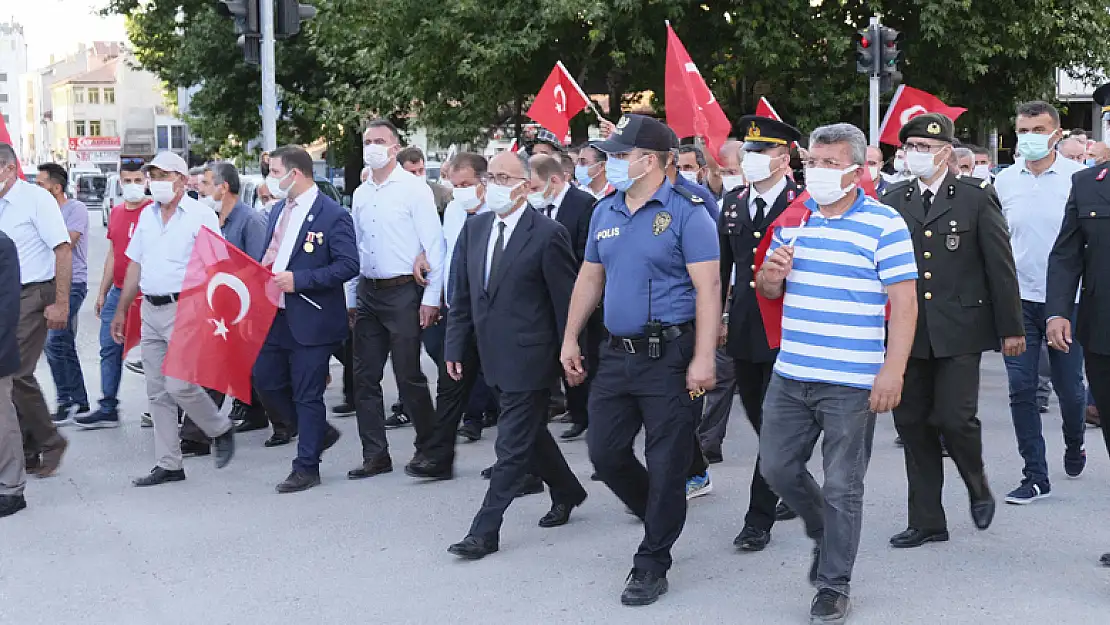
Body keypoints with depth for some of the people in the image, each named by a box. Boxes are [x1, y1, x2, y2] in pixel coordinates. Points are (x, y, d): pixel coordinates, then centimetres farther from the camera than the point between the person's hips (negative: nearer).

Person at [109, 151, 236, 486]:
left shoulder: (201, 215, -6)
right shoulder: (147, 215, 13)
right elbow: (135, 266, 19)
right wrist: (121, 310, 18)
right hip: (151, 310, 7)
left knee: (179, 385, -13)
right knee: (157, 392, 7)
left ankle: (221, 430, 14)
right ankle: (168, 465, 14)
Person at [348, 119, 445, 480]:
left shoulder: (414, 189, -5)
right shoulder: (360, 194, 12)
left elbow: (433, 244, -8)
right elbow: (354, 248, 17)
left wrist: (431, 298, -12)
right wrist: (350, 299, 13)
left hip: (403, 292, -6)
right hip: (367, 292, 6)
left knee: (408, 375, -3)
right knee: (365, 377, 5)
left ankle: (428, 446, 15)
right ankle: (375, 455, 13)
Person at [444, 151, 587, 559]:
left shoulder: (548, 234, -12)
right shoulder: (475, 229, 7)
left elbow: (566, 301, -10)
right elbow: (462, 296, 11)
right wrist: (455, 347, 6)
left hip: (529, 356, -7)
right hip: (494, 355, 7)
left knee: (512, 446, -3)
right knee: (529, 434, 21)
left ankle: (484, 531, 3)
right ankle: (566, 492, 42)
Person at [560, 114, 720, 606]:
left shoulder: (686, 212, -11)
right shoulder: (605, 211, 9)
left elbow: (708, 287, -15)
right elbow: (590, 277, 18)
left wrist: (703, 358, -21)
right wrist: (570, 340, 15)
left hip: (670, 356, -7)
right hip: (618, 354, 7)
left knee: (666, 464, 2)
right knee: (604, 451, 9)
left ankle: (651, 564, 15)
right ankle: (660, 517, 35)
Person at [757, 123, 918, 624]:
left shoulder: (884, 224, -7)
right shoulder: (792, 220, 10)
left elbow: (904, 302, -11)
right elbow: (768, 290, 19)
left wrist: (892, 371, -19)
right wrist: (770, 275, -6)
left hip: (852, 383, -6)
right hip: (790, 375, 6)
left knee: (842, 487, 3)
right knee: (777, 467, 12)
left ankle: (834, 584, 17)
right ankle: (825, 534, 38)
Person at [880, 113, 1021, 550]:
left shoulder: (977, 197, -2)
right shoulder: (894, 200, 8)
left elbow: (1001, 265, -1)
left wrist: (1010, 327, -1)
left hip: (959, 332, -4)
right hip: (909, 332, 4)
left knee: (954, 417, -11)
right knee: (912, 423, 6)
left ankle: (978, 487, 20)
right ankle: (927, 521, 18)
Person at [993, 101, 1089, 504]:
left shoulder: (1079, 177, -5)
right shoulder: (1005, 181, 5)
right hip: (1017, 300, 2)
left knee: (1069, 387, 8)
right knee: (1021, 390, -1)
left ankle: (1074, 445, 39)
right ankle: (1035, 477, 7)